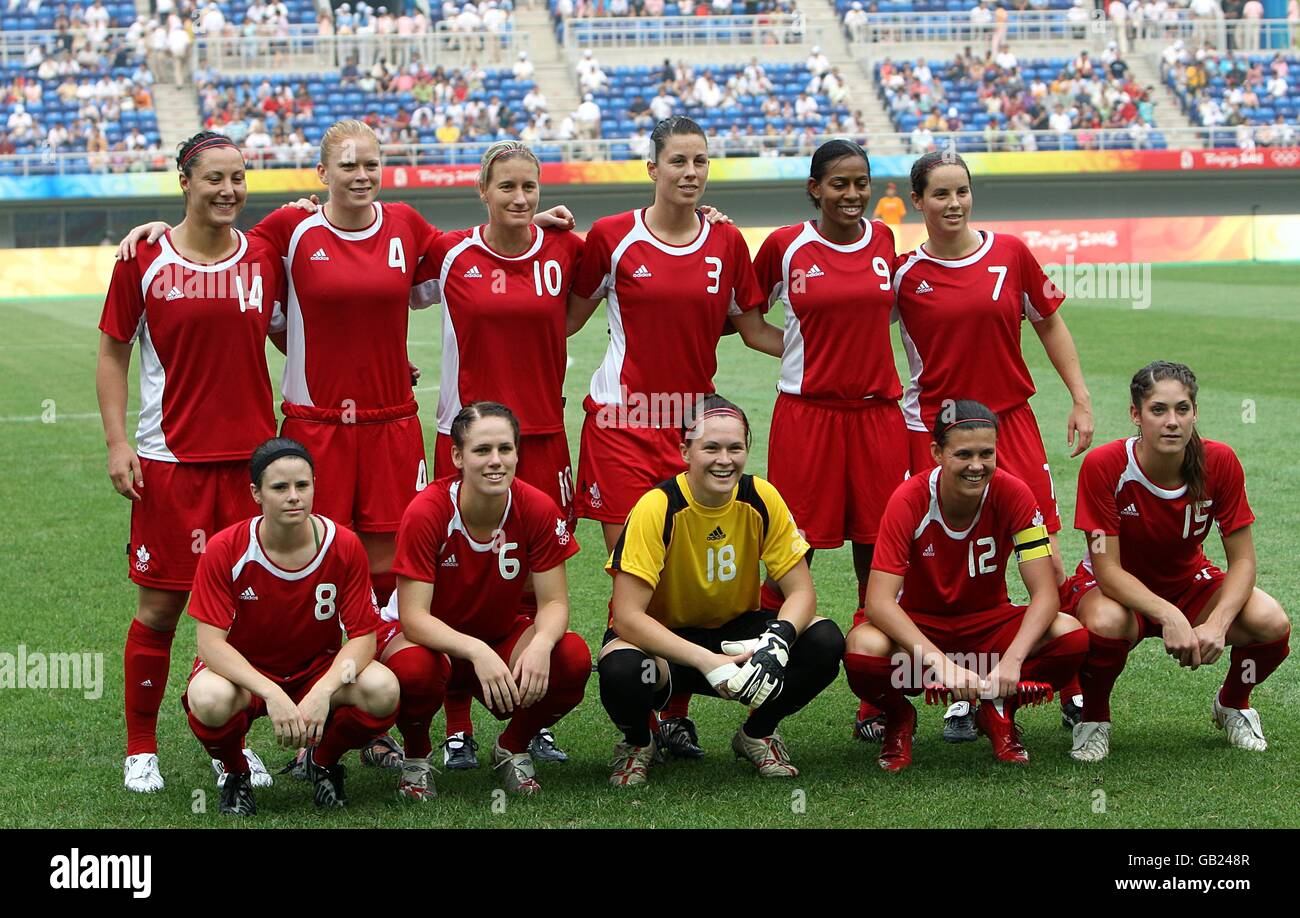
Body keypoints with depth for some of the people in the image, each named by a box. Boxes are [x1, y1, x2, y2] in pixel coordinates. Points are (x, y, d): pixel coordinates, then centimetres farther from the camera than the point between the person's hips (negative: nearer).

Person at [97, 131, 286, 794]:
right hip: (169, 459, -2)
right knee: (160, 607, 2)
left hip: (251, 456, 2)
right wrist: (117, 442, -4)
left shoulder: (265, 259, 5)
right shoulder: (145, 260, -2)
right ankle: (140, 748, 16)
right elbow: (112, 351, 4)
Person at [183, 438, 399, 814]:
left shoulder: (344, 546, -15)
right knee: (209, 699, -38)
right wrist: (272, 694, -37)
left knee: (383, 691, -29)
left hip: (320, 669, 2)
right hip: (243, 671, -2)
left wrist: (323, 692, -33)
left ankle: (324, 760, 5)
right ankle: (235, 772, 0)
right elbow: (211, 642, -23)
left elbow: (363, 636, -14)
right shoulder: (225, 550, -20)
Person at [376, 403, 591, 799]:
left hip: (503, 637, 3)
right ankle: (416, 756, -2)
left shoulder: (538, 509, -17)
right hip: (429, 639, -3)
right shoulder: (426, 512, -25)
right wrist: (476, 652, -45)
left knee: (573, 658, -27)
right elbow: (413, 616, -28)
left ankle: (512, 749, 4)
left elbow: (554, 602, -13)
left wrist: (541, 645, -37)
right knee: (414, 668, -39)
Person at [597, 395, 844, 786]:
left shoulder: (762, 499, -13)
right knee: (621, 669, -38)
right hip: (664, 639, -3)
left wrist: (779, 639, -33)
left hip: (736, 631, 4)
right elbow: (627, 616, -28)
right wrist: (707, 661, -38)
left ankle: (758, 733, 6)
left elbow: (800, 591, -10)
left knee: (825, 642, -23)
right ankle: (636, 743, 0)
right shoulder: (657, 508, -24)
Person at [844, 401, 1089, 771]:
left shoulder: (1013, 494, -17)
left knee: (1072, 636, -27)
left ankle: (999, 712, 3)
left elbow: (1045, 593, -20)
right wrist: (940, 661, -42)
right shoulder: (910, 501, -22)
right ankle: (898, 718, 0)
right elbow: (879, 601, -29)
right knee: (862, 649, -36)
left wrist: (1013, 659, -37)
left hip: (988, 622, 2)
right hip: (918, 626, -2)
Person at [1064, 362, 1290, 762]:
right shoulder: (1104, 466, -26)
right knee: (1105, 622, -39)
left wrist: (1217, 623, -31)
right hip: (1118, 589, -3)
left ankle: (1232, 704, 10)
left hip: (1188, 580, 3)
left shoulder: (1220, 462, -18)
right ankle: (1093, 719, -7)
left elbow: (1242, 560, -13)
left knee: (1272, 624, -24)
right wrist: (1168, 616, -40)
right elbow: (1107, 569, -26)